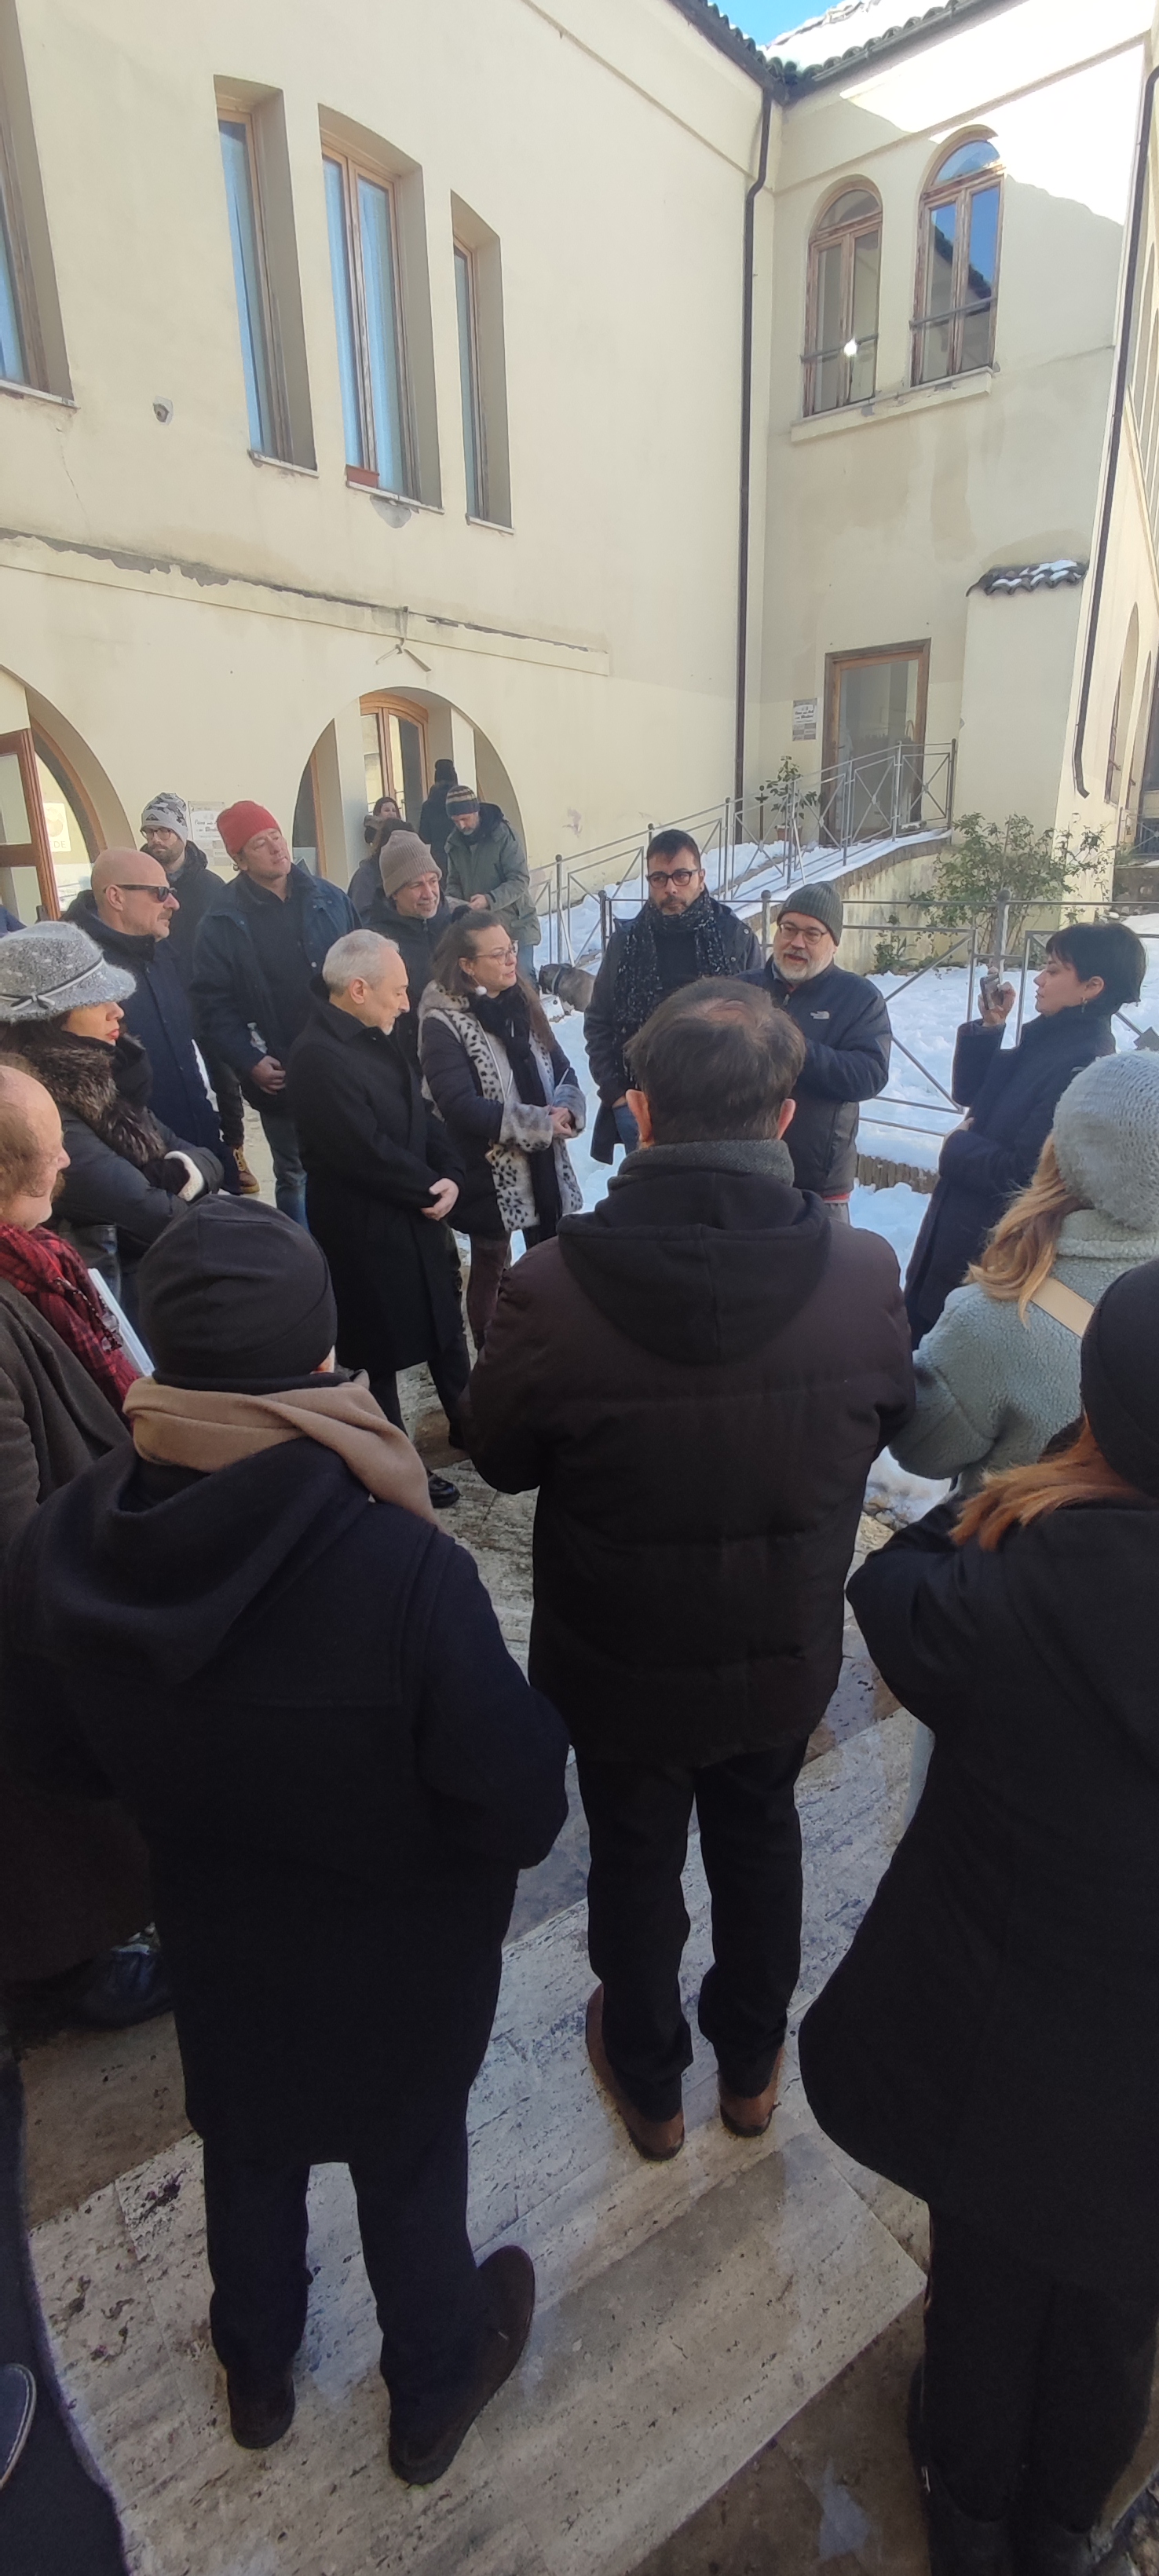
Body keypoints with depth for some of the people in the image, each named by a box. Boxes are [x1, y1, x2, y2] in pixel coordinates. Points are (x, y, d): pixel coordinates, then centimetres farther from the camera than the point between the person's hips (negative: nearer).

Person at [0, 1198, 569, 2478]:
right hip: (395, 1951, -3)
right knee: (407, 2159, 27)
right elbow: (521, 1804, -27)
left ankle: (255, 2367, 61)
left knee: (246, 2144, 32)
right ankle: (432, 2387, 55)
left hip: (214, 1930, 4)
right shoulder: (406, 1570, -40)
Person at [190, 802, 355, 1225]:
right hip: (280, 1076, -3)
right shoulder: (224, 922, -5)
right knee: (294, 1177, 9)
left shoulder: (329, 899, 5)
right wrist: (250, 1061, -18)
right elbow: (212, 1003, -8)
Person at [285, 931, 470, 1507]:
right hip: (365, 1233, -9)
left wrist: (449, 1177, -10)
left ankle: (468, 1426, 44)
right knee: (379, 1352, 9)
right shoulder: (317, 1057, -24)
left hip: (418, 1216, 9)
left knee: (445, 1326, 23)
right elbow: (368, 1152, -27)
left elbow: (422, 1114, 7)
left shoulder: (379, 1040, 5)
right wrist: (430, 1188, -14)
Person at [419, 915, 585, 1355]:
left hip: (544, 1163, 6)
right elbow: (462, 1107, -25)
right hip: (489, 1171, -6)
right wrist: (541, 1123, -22)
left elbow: (560, 1069, 7)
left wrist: (566, 1109, -16)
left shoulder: (522, 1003, 4)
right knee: (491, 1269, 10)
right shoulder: (443, 1023, -17)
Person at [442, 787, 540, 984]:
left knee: (520, 980, 0)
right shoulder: (454, 843, 4)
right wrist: (453, 904, -9)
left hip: (514, 925, -4)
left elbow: (520, 880, -17)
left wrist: (489, 900, -31)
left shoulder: (503, 835, -13)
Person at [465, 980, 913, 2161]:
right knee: (759, 1840, 29)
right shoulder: (864, 1274, -24)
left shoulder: (550, 1288, -30)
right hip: (786, 1655, 2)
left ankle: (648, 2082, 52)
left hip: (617, 1663, -1)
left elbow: (498, 1458, -12)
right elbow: (887, 1422, -4)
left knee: (635, 1861, 25)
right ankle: (750, 2064, 54)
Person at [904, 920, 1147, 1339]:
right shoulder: (1046, 1040, 4)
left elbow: (1021, 1173, -27)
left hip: (989, 1249, -9)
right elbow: (969, 1092, 12)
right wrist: (989, 1028, -2)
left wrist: (958, 1146, -11)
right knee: (920, 1325, 22)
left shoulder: (1084, 1067, -24)